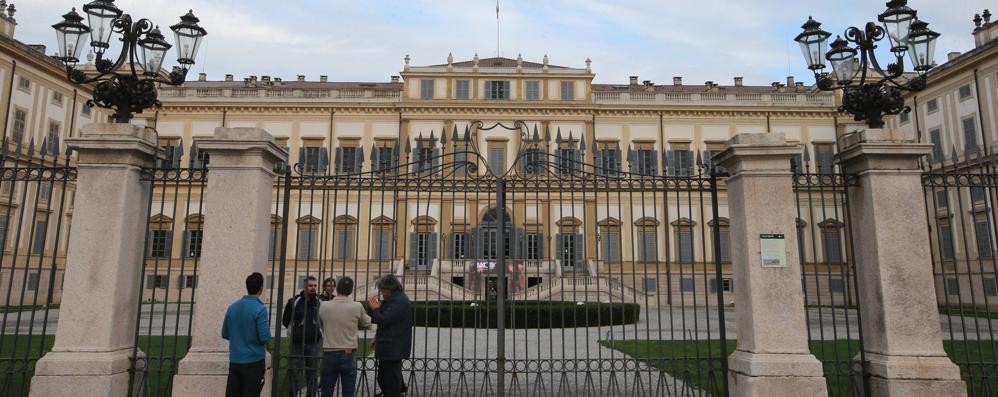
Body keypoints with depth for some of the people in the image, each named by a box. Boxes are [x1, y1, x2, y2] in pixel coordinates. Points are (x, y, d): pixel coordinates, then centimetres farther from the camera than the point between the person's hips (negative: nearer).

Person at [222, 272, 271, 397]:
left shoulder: (232, 307, 5)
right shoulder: (260, 309, -15)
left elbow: (225, 334, 12)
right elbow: (265, 338, -17)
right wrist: (267, 327, 3)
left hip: (234, 360, 6)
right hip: (253, 361, -6)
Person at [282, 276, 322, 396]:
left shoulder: (320, 302, 4)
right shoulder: (294, 301, -3)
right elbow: (285, 320, 7)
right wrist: (293, 332, 5)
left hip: (314, 343, 2)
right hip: (297, 343, -2)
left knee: (313, 374, 8)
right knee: (294, 374, 0)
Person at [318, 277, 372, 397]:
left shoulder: (323, 306, -6)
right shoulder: (357, 307, -9)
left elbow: (322, 325, 11)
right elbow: (367, 325, 7)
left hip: (329, 354, 1)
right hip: (348, 355, -1)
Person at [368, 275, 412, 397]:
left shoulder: (398, 301, -19)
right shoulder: (398, 298, 16)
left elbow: (383, 321, -23)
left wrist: (375, 308, -7)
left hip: (393, 349, -11)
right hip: (392, 349, 11)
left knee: (391, 383, -4)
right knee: (383, 379, 19)